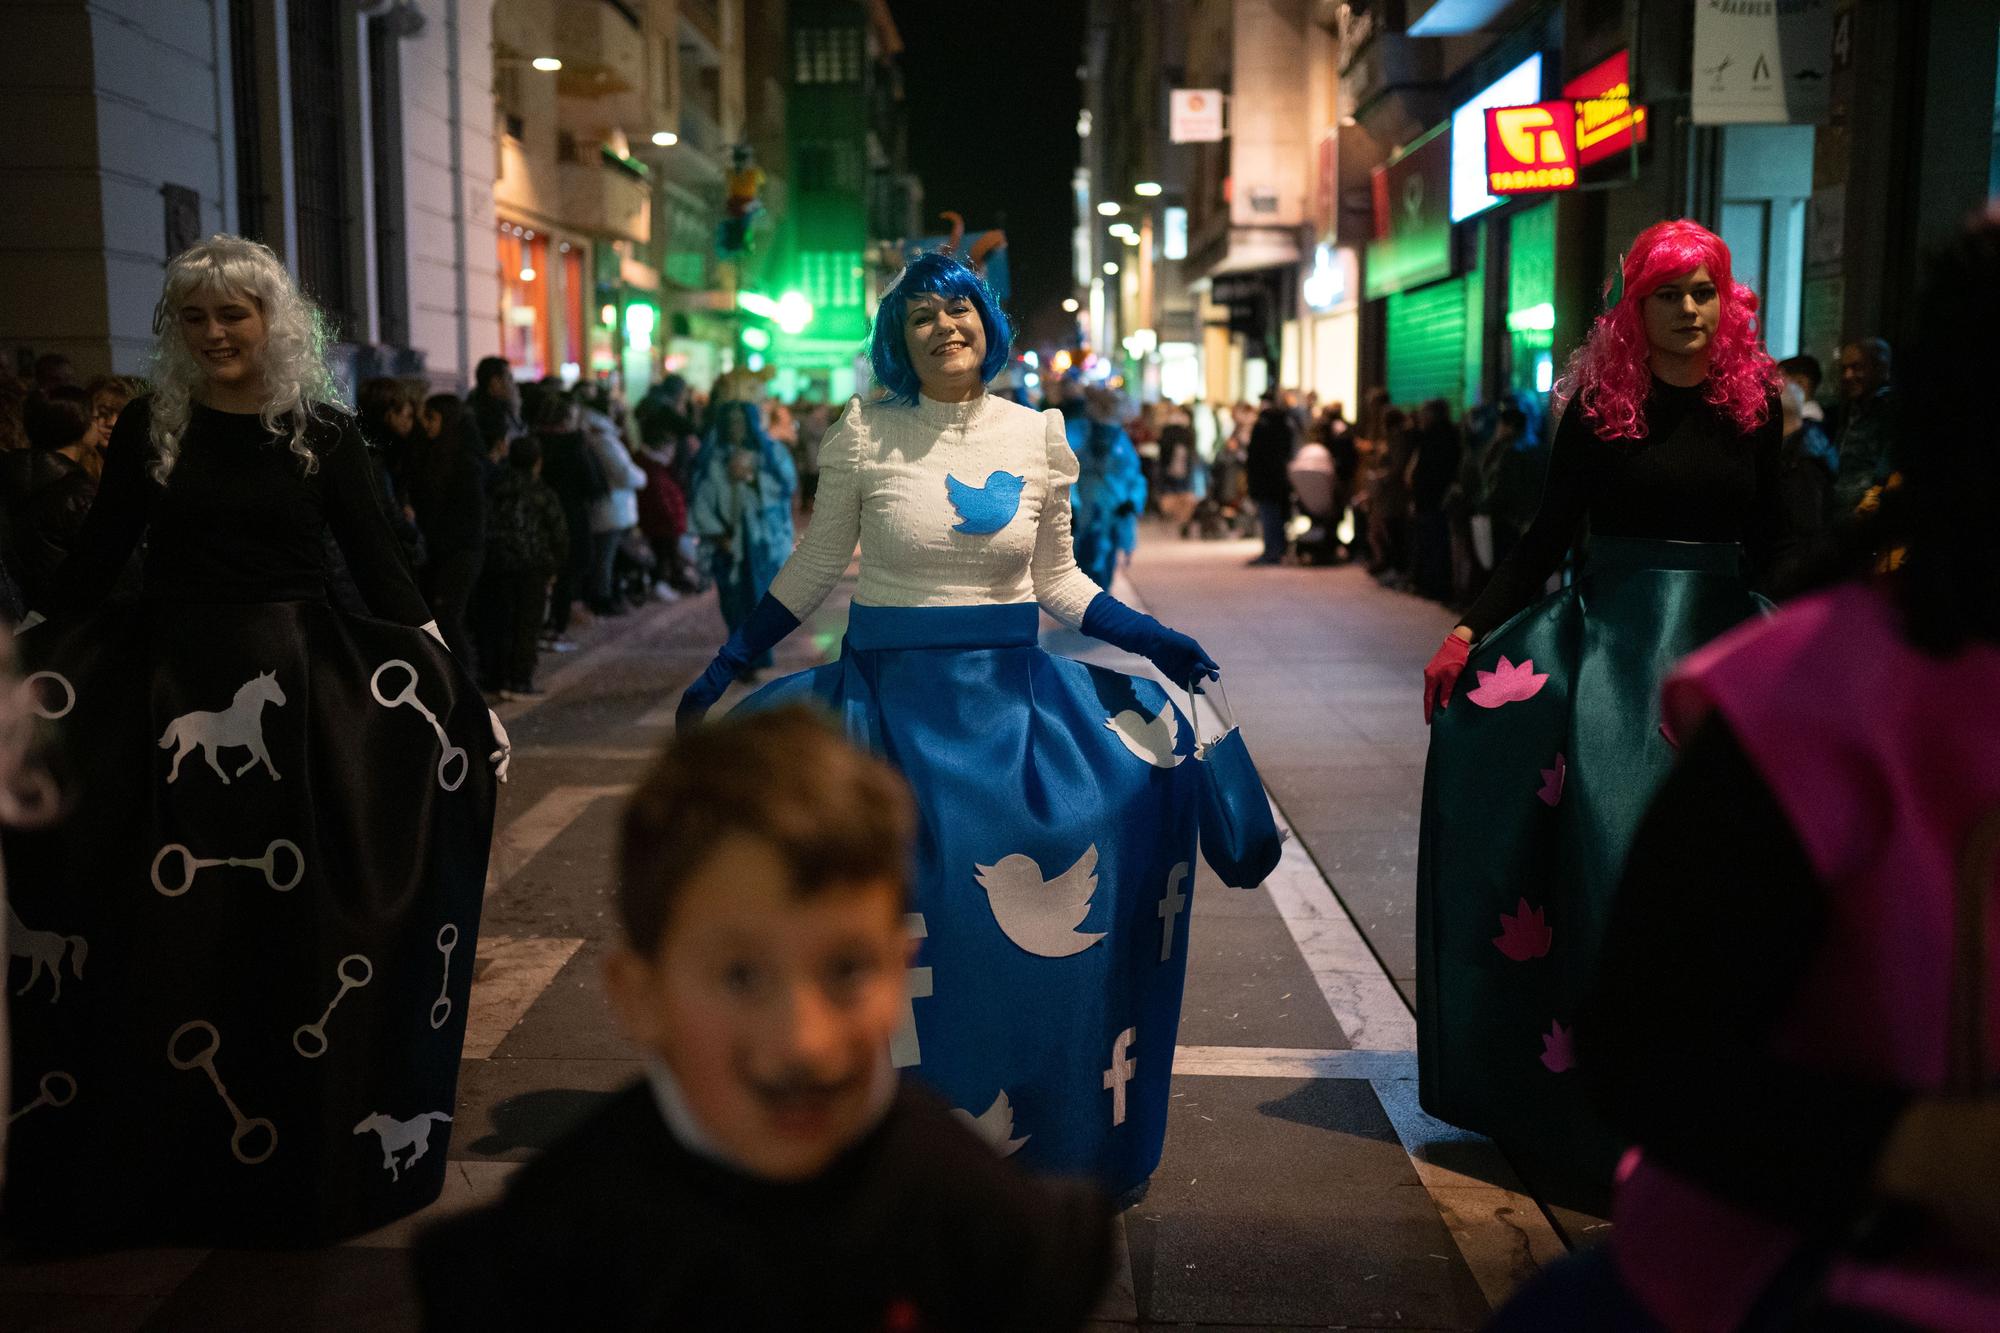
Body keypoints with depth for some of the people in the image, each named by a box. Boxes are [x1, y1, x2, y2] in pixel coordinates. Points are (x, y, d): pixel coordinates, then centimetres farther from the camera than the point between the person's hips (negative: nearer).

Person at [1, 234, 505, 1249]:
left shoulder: (324, 431, -1)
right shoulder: (150, 425, 3)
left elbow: (378, 563, -2)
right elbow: (94, 559, 8)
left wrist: (448, 682, -8)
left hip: (299, 689, -1)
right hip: (175, 686, 1)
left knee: (294, 922, 5)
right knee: (171, 927, 5)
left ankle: (301, 1151, 23)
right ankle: (162, 1158, 22)